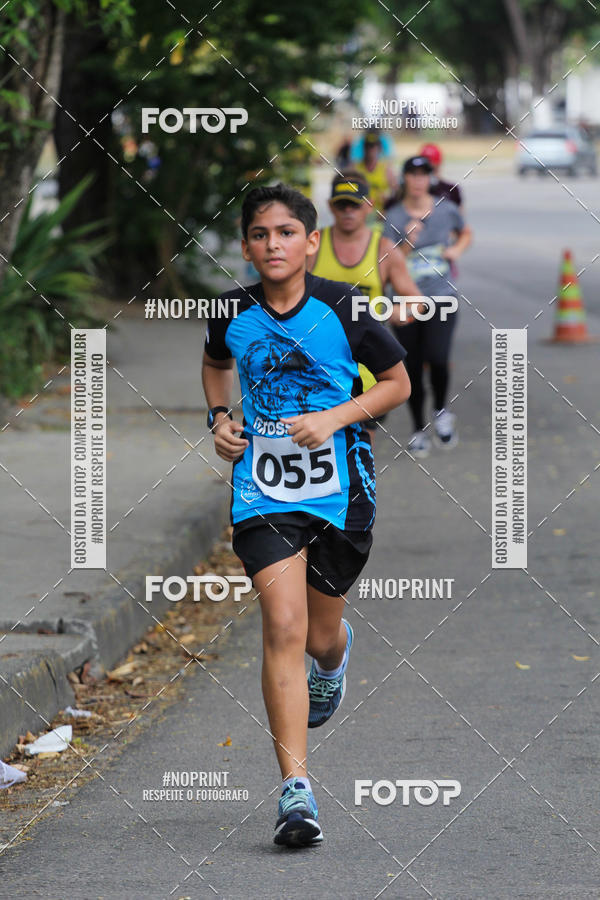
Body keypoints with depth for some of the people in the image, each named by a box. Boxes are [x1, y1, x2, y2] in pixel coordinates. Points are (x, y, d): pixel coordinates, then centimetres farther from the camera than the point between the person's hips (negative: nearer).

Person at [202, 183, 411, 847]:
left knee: (319, 636, 13)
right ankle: (295, 790, -15)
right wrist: (219, 417, 4)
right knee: (283, 627, -16)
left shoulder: (344, 309, -8)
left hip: (340, 489, 0)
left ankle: (336, 651, 55)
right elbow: (215, 363, 22)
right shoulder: (234, 314, -2)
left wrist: (336, 417, -13)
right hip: (263, 487, 0)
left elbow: (397, 382, 2)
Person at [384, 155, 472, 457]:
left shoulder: (446, 210, 3)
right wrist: (407, 242, -19)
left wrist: (457, 249, 5)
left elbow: (466, 233, 24)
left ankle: (441, 411, 6)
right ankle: (419, 430, 23)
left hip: (441, 297, 0)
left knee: (437, 358, -22)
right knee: (412, 368, 5)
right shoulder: (394, 217, -3)